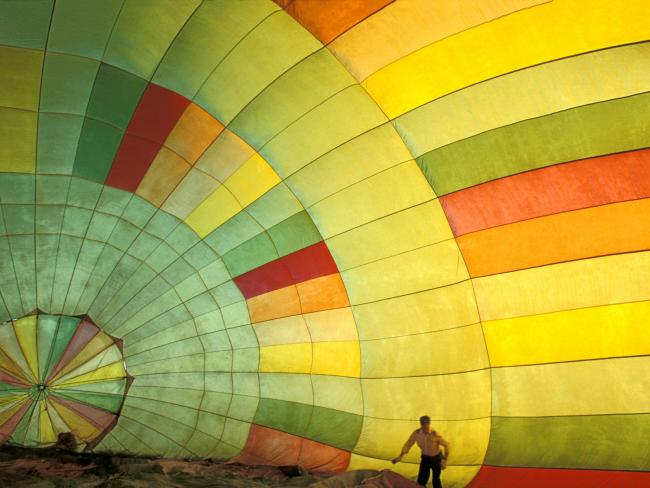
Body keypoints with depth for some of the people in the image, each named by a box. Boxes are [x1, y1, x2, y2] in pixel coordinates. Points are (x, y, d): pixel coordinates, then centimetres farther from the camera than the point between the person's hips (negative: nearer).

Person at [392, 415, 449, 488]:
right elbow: (408, 444, -10)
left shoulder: (435, 434, -32)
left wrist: (444, 460, -27)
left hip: (436, 458, -3)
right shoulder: (416, 433, -23)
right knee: (421, 480, 1)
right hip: (425, 457, 3)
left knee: (436, 480, 3)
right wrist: (400, 456, -18)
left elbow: (446, 445, -20)